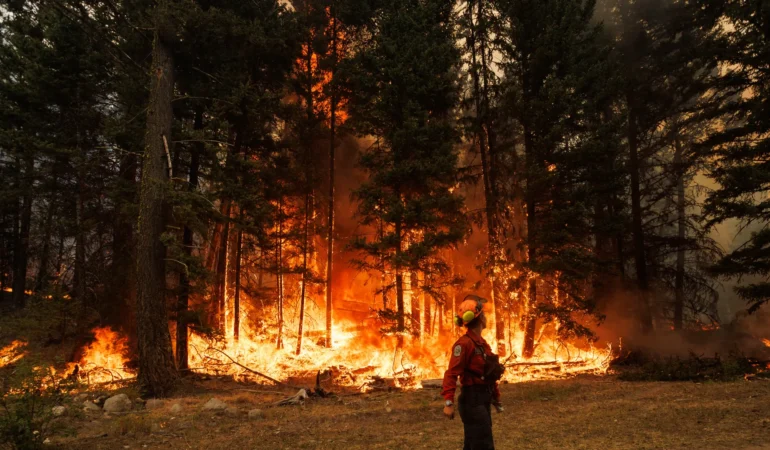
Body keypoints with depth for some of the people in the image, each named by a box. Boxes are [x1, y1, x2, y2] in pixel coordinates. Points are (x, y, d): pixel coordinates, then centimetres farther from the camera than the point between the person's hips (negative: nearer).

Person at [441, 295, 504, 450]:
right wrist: (449, 402, -29)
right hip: (472, 401, -9)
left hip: (483, 400, 9)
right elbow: (451, 374, -23)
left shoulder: (482, 343, 12)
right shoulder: (464, 343, -17)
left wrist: (496, 398, 22)